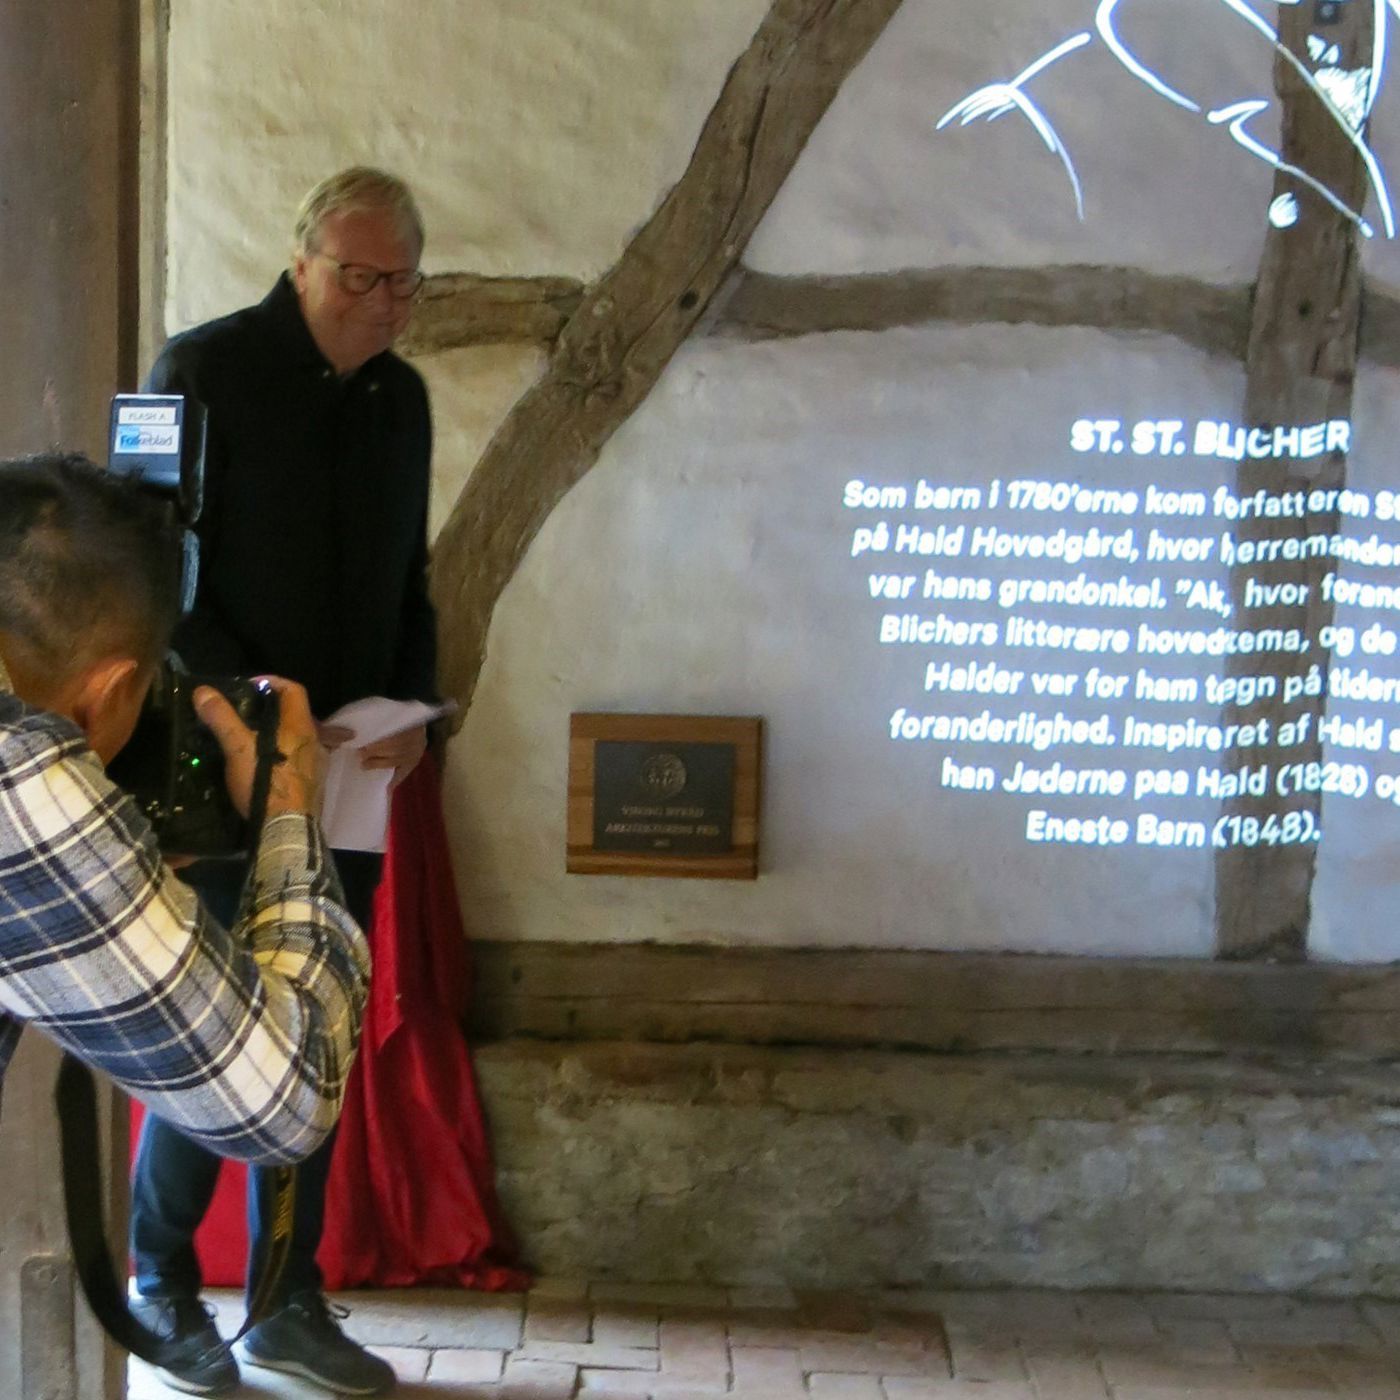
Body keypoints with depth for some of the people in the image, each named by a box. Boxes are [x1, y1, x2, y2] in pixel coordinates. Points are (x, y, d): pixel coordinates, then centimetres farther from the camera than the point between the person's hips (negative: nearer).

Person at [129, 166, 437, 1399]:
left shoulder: (400, 397, 11)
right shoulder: (205, 370, -7)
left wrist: (411, 709, 2)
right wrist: (243, 695, -20)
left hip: (350, 777, 5)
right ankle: (160, 1285, 20)